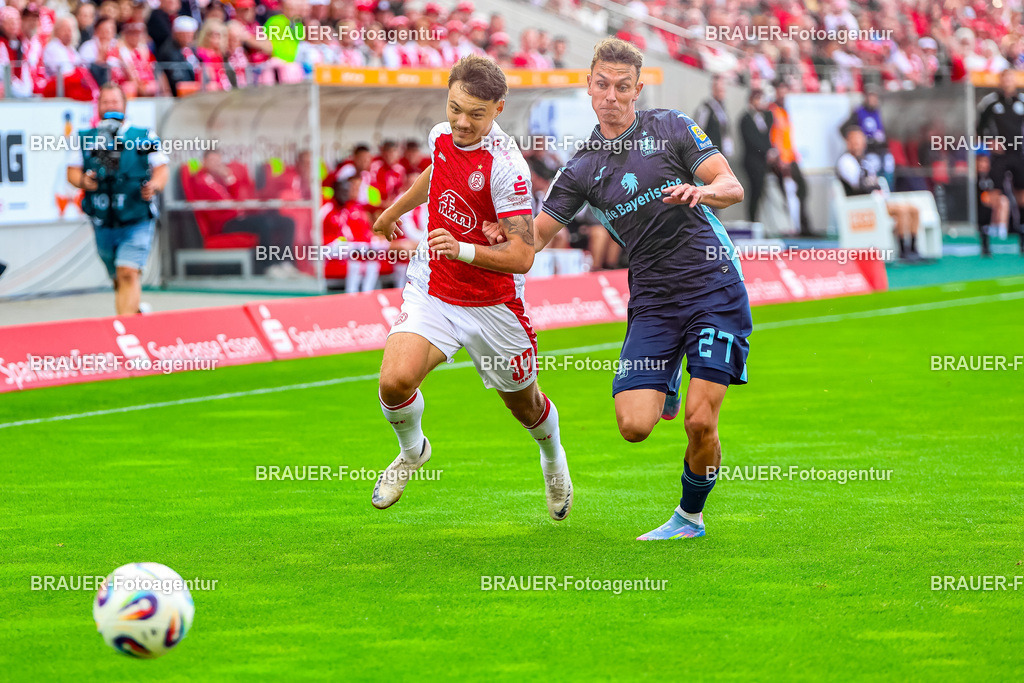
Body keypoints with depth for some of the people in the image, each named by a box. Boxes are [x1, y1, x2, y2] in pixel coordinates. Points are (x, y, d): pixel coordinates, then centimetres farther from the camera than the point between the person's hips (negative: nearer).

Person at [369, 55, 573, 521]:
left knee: (523, 403, 17)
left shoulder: (505, 165, -24)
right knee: (395, 380, -21)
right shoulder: (442, 135, -6)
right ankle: (412, 451, 12)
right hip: (431, 290, 3)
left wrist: (462, 249, -40)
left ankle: (552, 457, 53)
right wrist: (395, 209, 36)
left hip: (492, 304, -3)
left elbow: (521, 256, -25)